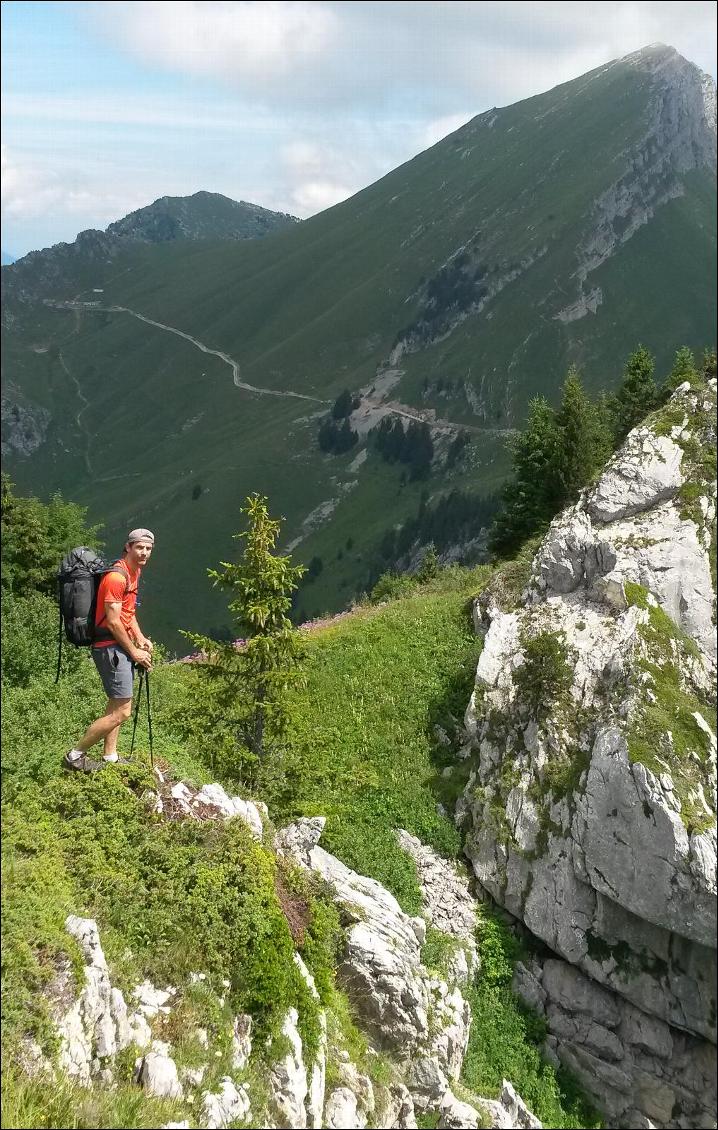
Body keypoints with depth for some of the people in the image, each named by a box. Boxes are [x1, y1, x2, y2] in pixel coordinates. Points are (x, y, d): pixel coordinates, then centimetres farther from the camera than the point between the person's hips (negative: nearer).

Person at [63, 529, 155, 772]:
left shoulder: (134, 572, 11)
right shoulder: (116, 577, -20)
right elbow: (113, 622, -21)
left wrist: (141, 639, 9)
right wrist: (135, 652, -13)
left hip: (123, 647, 10)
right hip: (110, 647, -10)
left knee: (117, 705, 17)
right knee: (121, 712, -10)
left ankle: (110, 757, 27)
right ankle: (75, 756, 0)